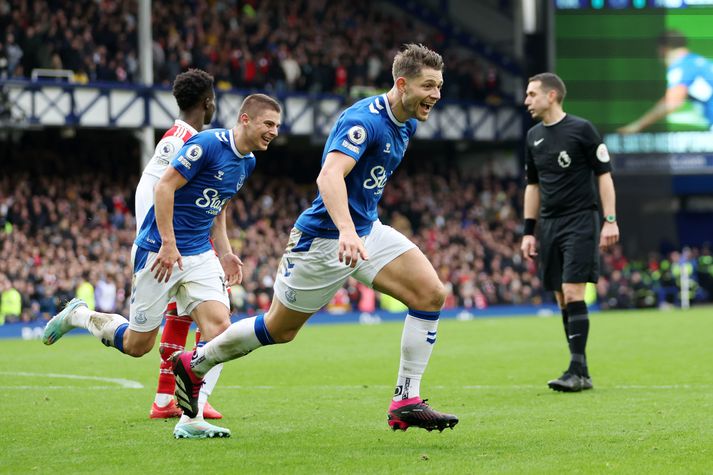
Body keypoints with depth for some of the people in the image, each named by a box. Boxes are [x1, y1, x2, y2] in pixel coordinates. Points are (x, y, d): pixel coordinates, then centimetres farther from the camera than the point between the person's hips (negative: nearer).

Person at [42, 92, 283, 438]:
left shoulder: (247, 162, 10)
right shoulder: (208, 144, -18)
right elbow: (164, 186, -19)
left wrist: (225, 253, 15)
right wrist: (168, 244, -22)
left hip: (199, 254, 7)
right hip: (161, 251, -7)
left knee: (218, 326, -14)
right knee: (137, 344, 2)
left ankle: (190, 419, -11)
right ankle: (77, 315, 30)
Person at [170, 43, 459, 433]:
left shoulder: (406, 124, 5)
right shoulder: (364, 120, -25)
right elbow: (329, 176, -40)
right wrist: (347, 232, -54)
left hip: (367, 230, 8)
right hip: (325, 238, -8)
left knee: (431, 294, -11)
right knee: (279, 329, 7)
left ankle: (406, 403, -7)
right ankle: (193, 364, 29)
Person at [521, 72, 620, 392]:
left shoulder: (581, 129, -6)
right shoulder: (534, 137, 12)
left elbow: (604, 174, -5)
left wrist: (610, 220, -11)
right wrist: (528, 231, 14)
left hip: (580, 221, -6)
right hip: (549, 225, 6)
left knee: (572, 292, -15)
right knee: (562, 299, 4)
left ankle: (577, 370, -15)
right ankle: (581, 374, 7)